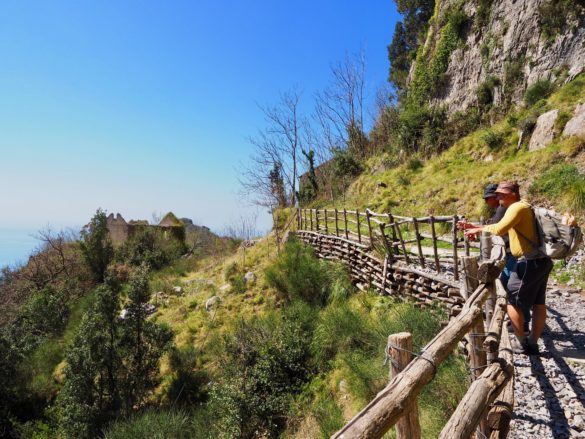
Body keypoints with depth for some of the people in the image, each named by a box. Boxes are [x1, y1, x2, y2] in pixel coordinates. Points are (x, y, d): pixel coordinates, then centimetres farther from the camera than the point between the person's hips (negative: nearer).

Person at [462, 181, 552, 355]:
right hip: (542, 260, 10)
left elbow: (499, 229, -28)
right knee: (538, 303, 12)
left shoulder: (517, 207, -14)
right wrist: (476, 228, 13)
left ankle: (522, 343, 12)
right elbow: (502, 227, 20)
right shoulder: (522, 208, 16)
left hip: (530, 261, -10)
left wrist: (478, 229, -12)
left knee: (513, 301, 2)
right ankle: (533, 343, 22)